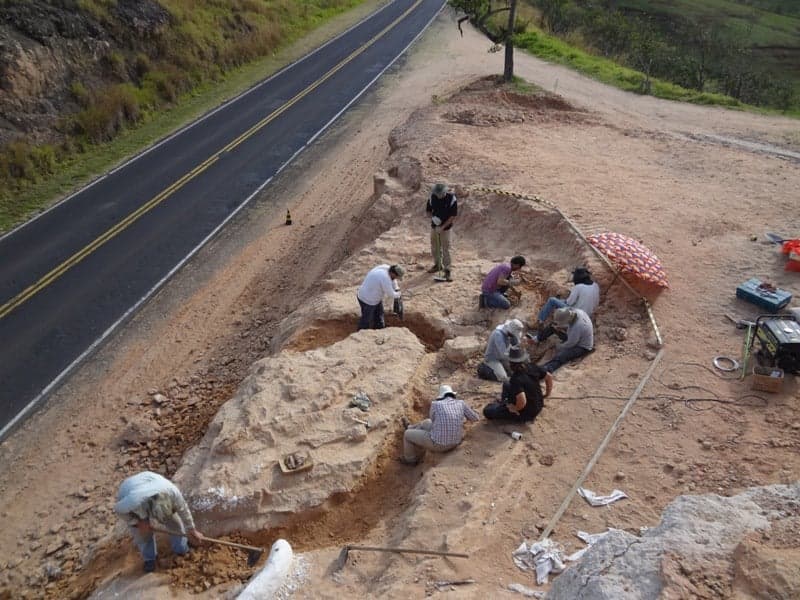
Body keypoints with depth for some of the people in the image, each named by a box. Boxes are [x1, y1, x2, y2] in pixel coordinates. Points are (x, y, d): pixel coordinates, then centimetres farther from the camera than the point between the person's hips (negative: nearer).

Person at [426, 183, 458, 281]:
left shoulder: (452, 198, -19)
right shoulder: (432, 197, -9)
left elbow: (454, 215, -15)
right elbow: (428, 210, 5)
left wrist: (443, 227, -19)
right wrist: (433, 217, -17)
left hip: (446, 227, -4)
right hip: (434, 226, 4)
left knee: (446, 249, -6)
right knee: (434, 247, 13)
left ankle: (447, 270, 0)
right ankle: (437, 265, 33)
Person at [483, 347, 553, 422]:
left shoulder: (516, 379, -32)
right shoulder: (532, 367, -13)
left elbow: (522, 402, -42)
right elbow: (549, 377, 0)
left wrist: (515, 408, -21)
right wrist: (546, 394, 14)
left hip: (525, 414, -8)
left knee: (487, 412, -4)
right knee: (506, 385, 23)